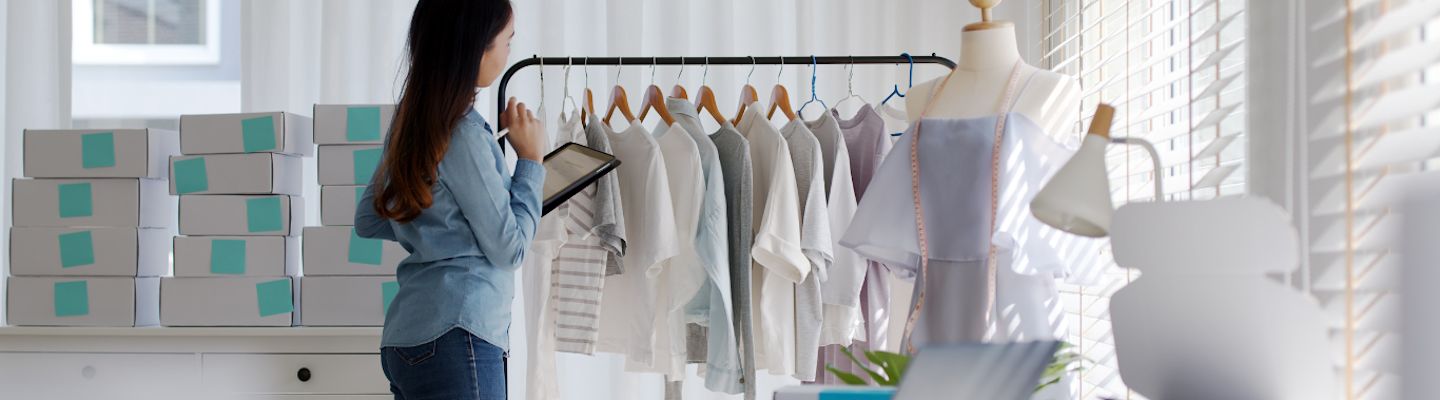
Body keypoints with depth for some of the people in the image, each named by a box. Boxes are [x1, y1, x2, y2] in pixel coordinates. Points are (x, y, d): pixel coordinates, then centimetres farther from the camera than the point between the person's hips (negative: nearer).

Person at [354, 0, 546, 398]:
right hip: (454, 338, -9)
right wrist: (530, 160, -3)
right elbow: (509, 248, -10)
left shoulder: (412, 124, 11)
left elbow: (368, 220, 20)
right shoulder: (463, 134, -14)